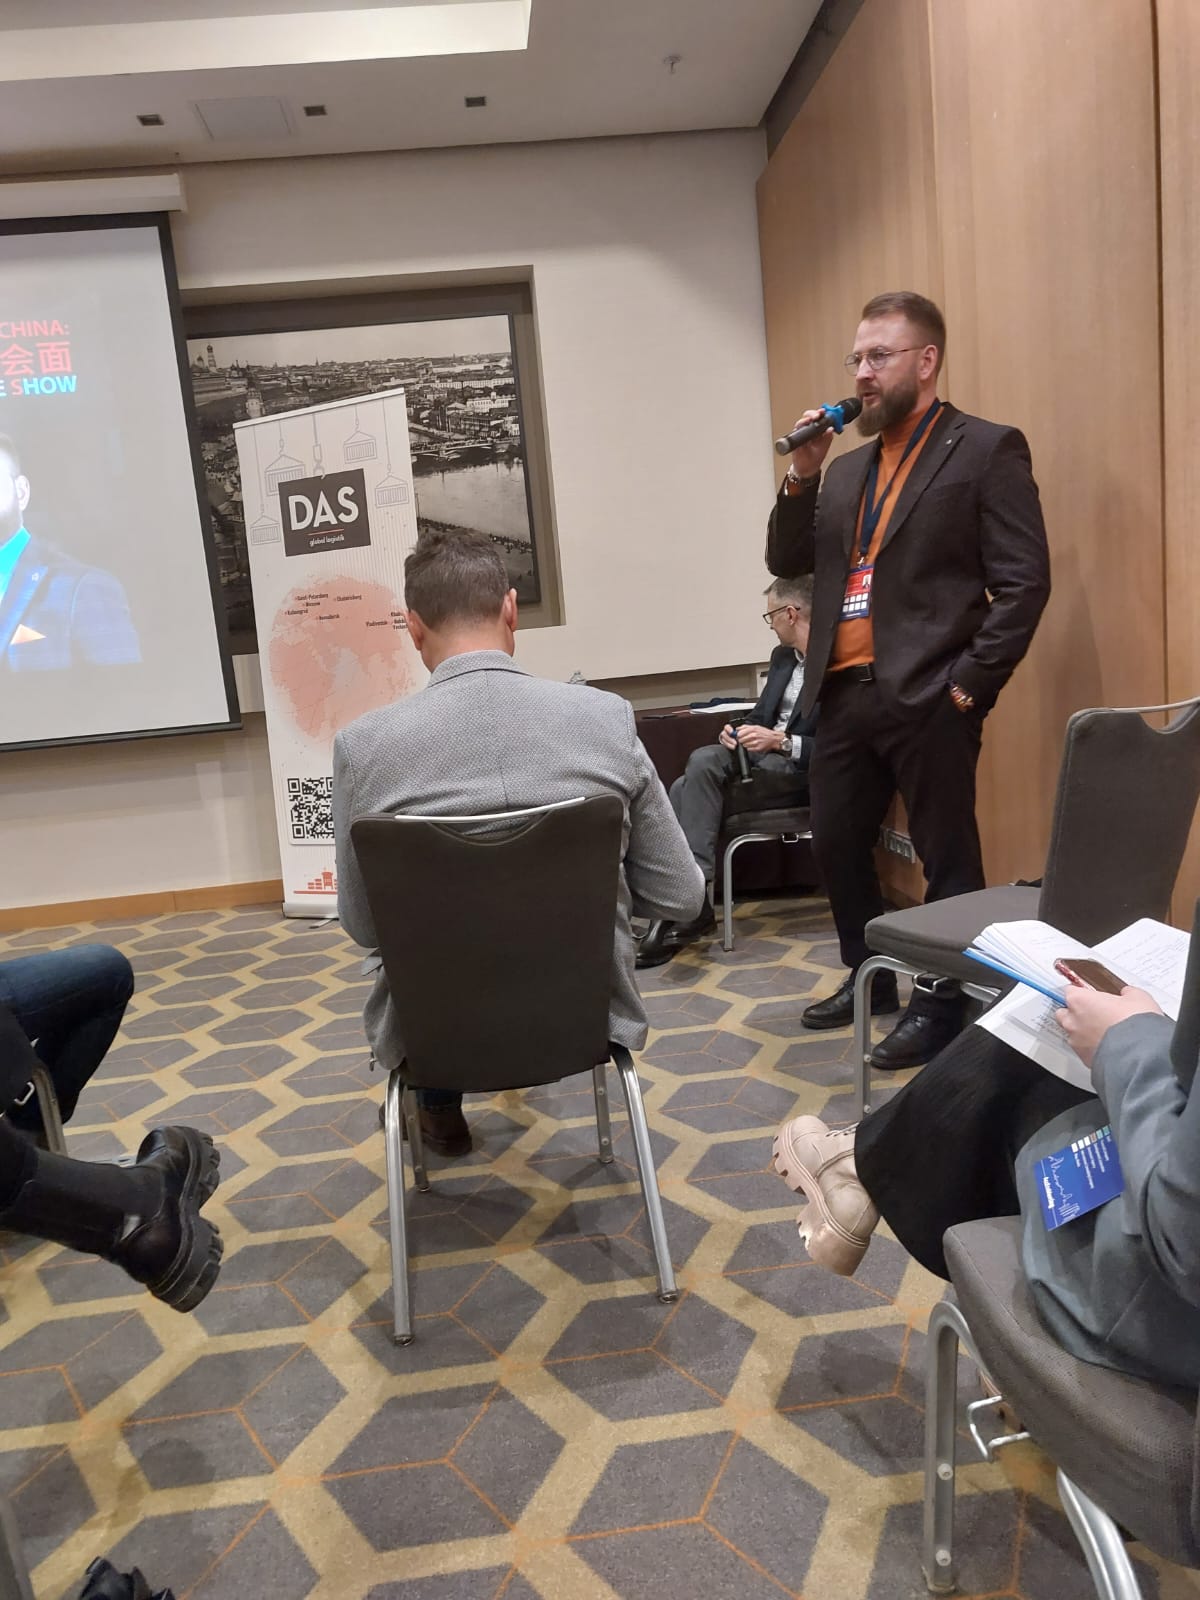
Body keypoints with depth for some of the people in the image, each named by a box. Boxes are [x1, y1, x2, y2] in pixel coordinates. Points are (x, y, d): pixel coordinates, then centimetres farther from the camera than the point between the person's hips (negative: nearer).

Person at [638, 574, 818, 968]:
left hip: (803, 771, -8)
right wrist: (737, 731, -3)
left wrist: (780, 741, -25)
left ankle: (694, 899, -27)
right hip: (763, 756, 8)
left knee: (703, 761, -28)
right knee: (685, 788, -16)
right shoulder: (782, 656, 16)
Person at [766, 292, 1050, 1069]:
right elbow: (787, 562, 16)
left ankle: (942, 1004, 22)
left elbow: (1024, 581, -9)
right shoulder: (848, 467, 17)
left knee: (946, 857, 4)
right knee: (836, 845, 15)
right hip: (844, 693, 7)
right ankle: (870, 976, 35)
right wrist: (802, 476, 4)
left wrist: (970, 683, -13)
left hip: (927, 698, -7)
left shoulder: (987, 450, -3)